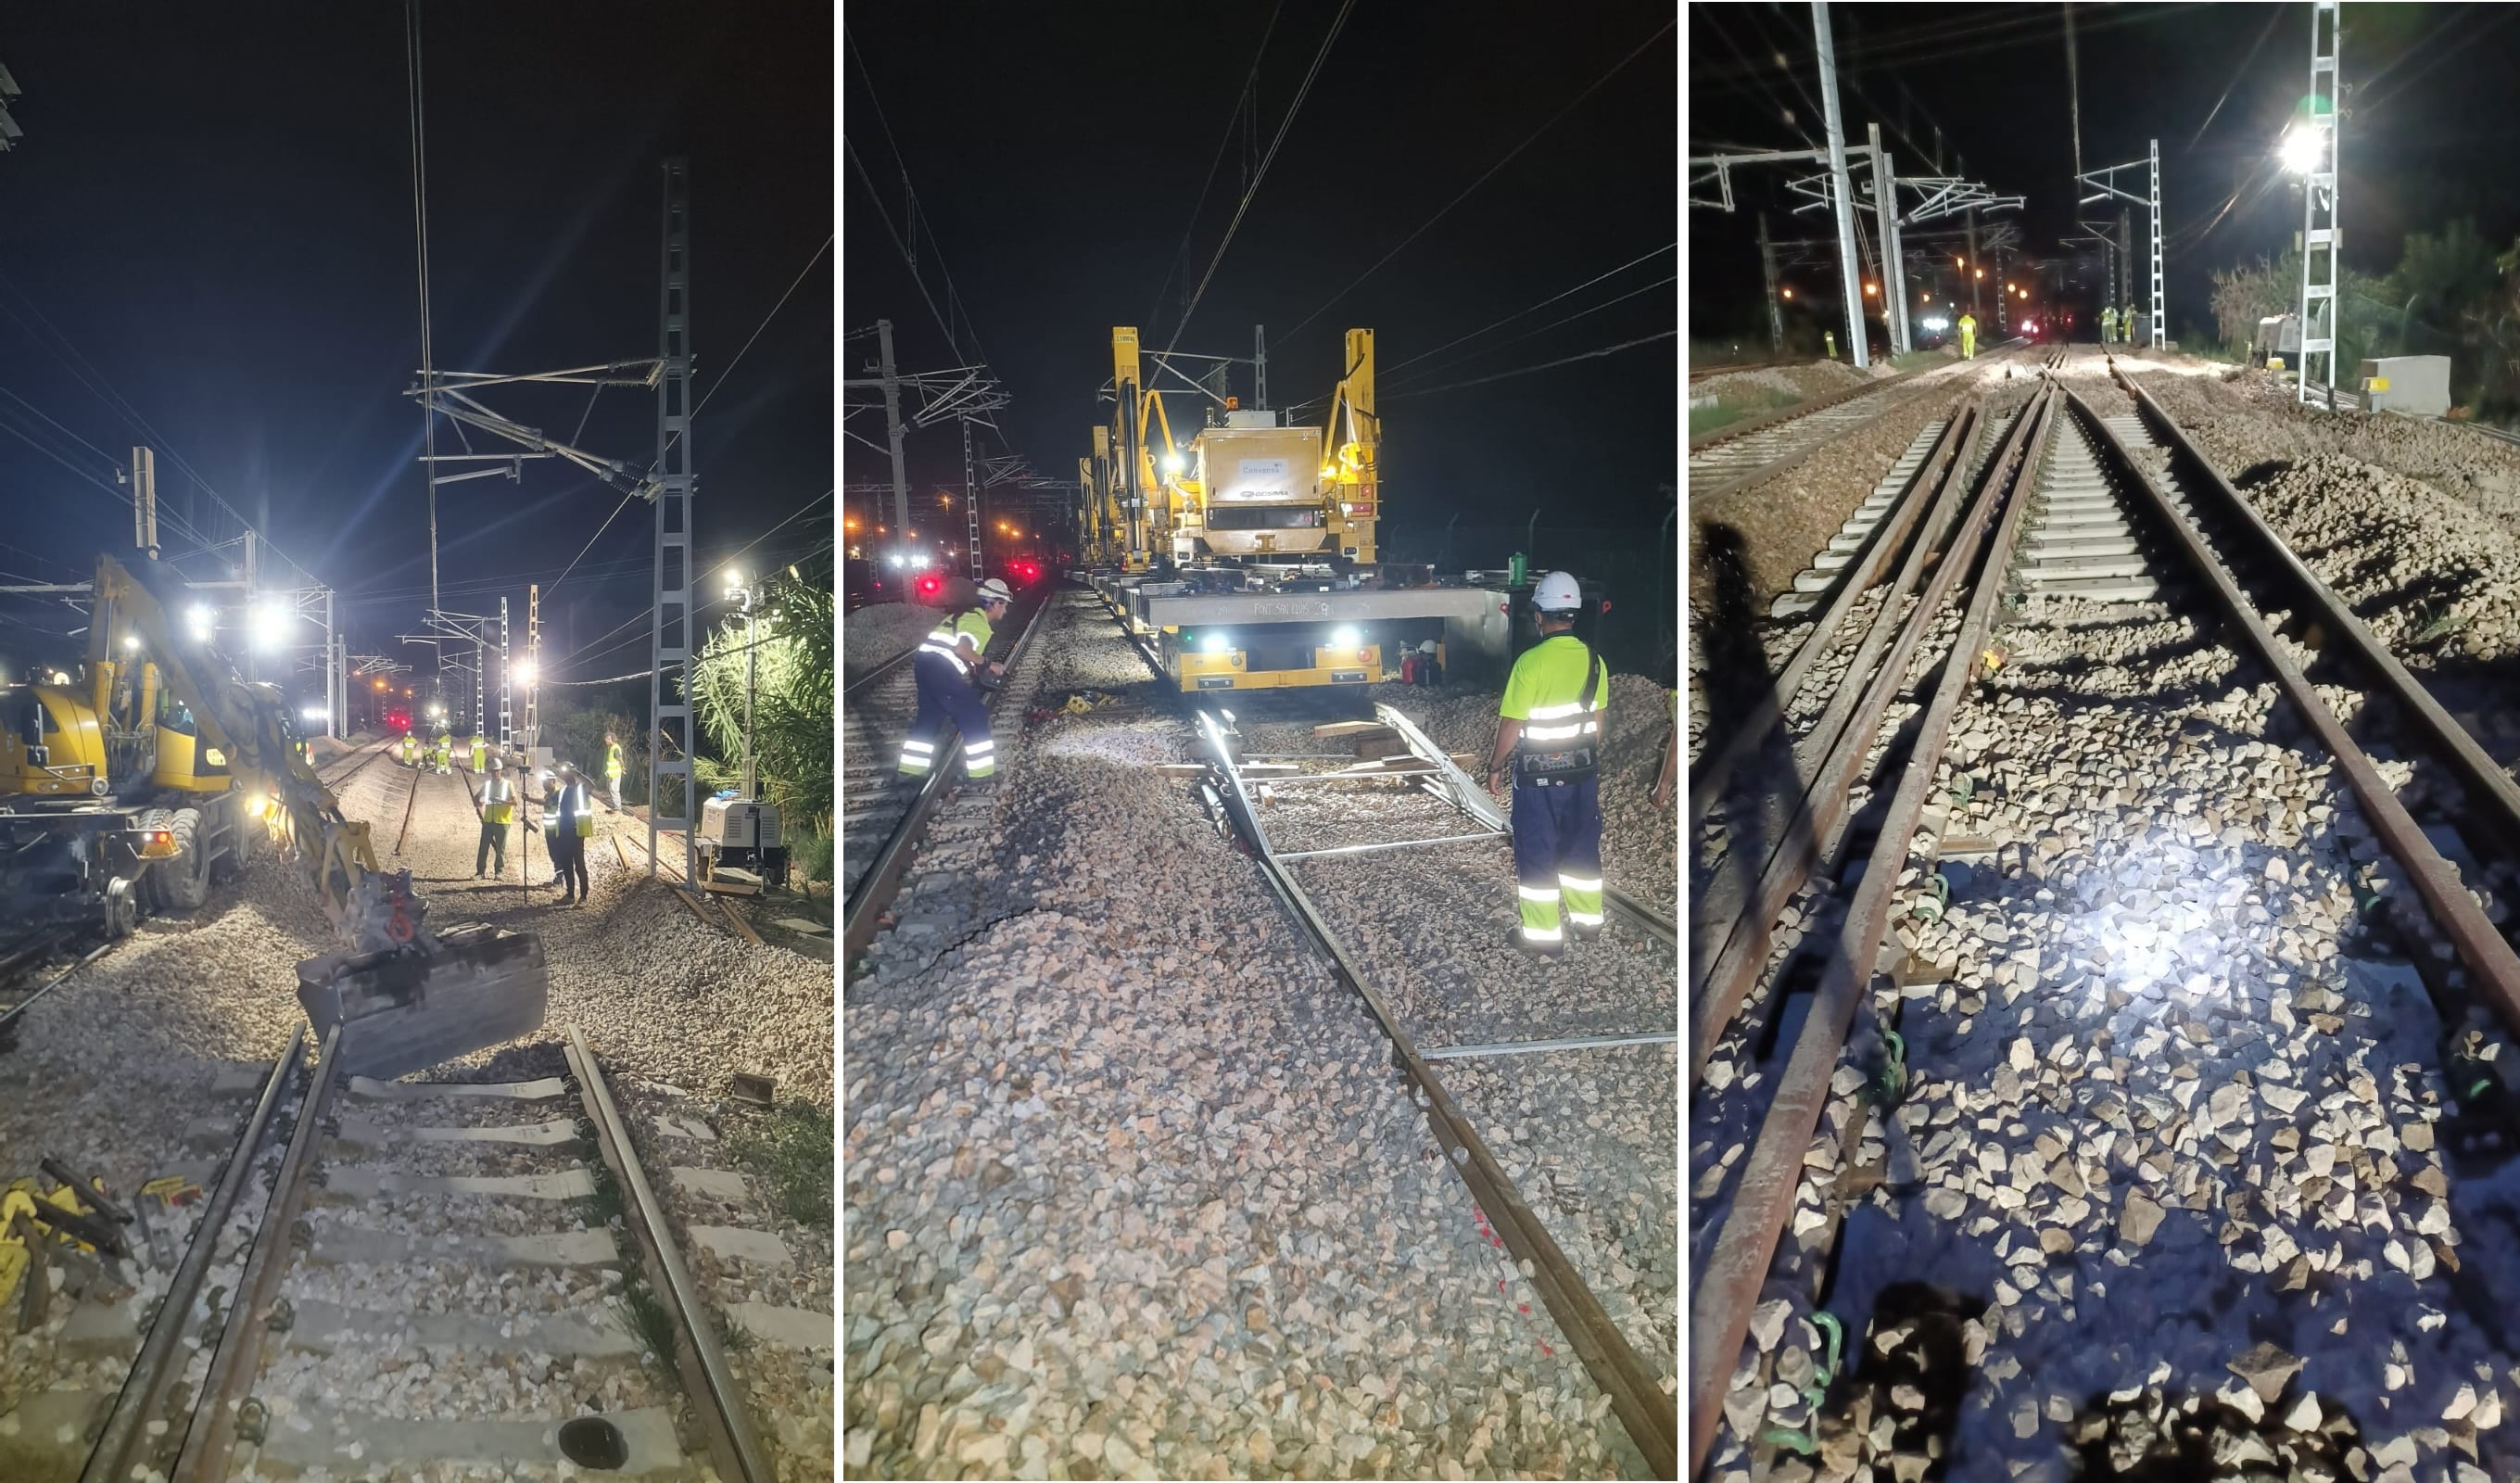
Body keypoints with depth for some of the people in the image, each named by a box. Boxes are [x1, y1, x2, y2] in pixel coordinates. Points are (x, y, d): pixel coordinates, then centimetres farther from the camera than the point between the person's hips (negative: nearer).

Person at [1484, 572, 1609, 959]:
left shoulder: (1531, 661, -20)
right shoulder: (1593, 660, -3)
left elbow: (1511, 724, -15)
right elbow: (1596, 719, 8)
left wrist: (1495, 766, -1)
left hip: (1539, 772, -5)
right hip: (1584, 768, 5)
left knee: (1536, 852, 5)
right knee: (1582, 845, 18)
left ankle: (1543, 934, 10)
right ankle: (1587, 918, 30)